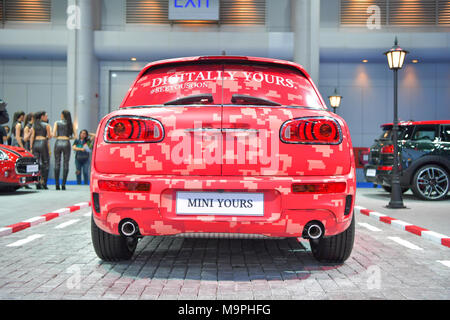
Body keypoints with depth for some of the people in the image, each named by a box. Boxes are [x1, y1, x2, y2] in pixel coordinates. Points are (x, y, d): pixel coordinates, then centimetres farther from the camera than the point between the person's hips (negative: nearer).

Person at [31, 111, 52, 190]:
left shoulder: (34, 125, 11)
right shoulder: (47, 125, 0)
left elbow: (32, 136, 5)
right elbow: (49, 136, -1)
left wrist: (31, 147, 5)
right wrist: (50, 131, 18)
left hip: (35, 144, 4)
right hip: (43, 143, -4)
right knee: (45, 164, 2)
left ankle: (37, 183, -1)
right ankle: (44, 183, -3)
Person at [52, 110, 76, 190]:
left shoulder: (57, 123, 3)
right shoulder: (70, 124, 6)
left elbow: (54, 134, -5)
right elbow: (75, 136, 3)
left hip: (58, 143, 0)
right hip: (66, 143, 0)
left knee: (57, 164, 4)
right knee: (66, 164, 2)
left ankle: (57, 184, 0)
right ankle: (63, 184, -2)